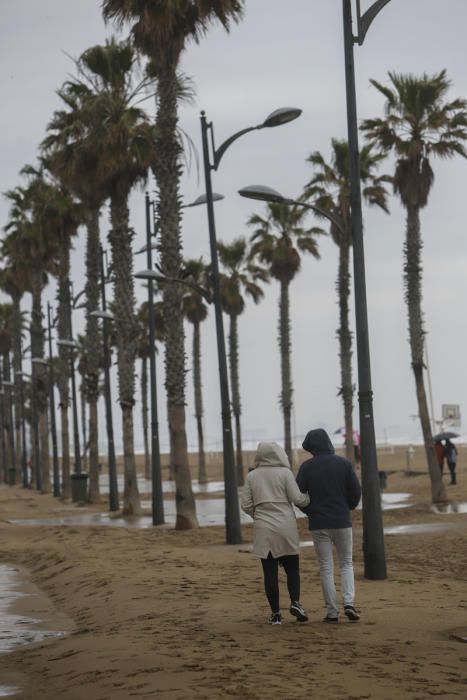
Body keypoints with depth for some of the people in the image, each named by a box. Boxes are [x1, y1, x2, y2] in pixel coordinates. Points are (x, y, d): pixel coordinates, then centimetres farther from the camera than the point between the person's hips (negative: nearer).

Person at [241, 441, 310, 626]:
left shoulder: (252, 476, 4)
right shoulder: (285, 473, -3)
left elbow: (246, 505, 4)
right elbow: (297, 498, -7)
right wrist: (310, 498, 12)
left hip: (263, 529, 2)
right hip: (285, 527, -2)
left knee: (270, 572, 4)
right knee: (292, 568, 9)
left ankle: (275, 613, 4)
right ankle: (295, 602, -12)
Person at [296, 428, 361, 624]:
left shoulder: (307, 467, -5)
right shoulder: (344, 463, -2)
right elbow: (356, 492, -1)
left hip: (318, 523, -1)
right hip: (342, 521, 1)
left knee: (326, 567, 5)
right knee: (346, 563, 14)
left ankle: (332, 612, 2)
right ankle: (349, 602, -5)